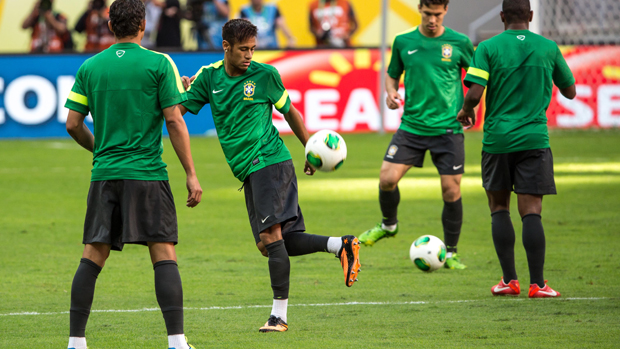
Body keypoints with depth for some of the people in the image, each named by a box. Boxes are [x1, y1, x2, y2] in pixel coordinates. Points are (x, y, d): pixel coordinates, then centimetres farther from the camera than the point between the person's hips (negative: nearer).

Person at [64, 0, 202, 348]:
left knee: (92, 257, 8)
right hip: (147, 174, -4)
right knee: (164, 254, -4)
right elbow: (174, 122, -6)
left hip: (104, 175, 4)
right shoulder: (159, 64, -3)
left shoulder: (90, 67, 7)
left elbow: (73, 124, 9)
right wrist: (191, 175, -3)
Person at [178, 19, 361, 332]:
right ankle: (341, 245, 5)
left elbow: (289, 112, 12)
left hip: (270, 162, -6)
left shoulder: (264, 75, 0)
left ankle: (279, 314, -18)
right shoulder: (209, 77, 8)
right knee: (268, 245, 1)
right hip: (249, 173, 6)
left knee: (271, 237, -17)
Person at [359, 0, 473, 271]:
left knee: (451, 191, -4)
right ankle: (389, 225, 20)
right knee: (387, 179, -11)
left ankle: (450, 253, 13)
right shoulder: (403, 42, 4)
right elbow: (392, 74, 18)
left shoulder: (458, 43, -1)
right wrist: (391, 92, -3)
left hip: (448, 128, -2)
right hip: (412, 125, 2)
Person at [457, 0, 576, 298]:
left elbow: (474, 93, -13)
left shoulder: (488, 48, -4)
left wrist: (466, 111, 8)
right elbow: (570, 91, 14)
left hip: (497, 139, 0)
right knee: (531, 212, -1)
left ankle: (509, 280, 9)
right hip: (534, 139, 0)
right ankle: (537, 284, -7)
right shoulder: (548, 48, 3)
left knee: (499, 208, 13)